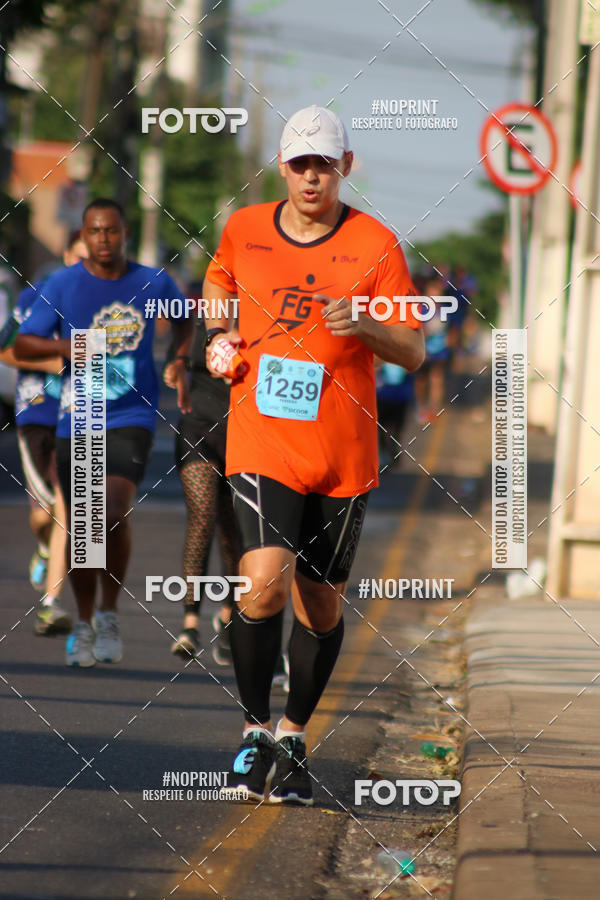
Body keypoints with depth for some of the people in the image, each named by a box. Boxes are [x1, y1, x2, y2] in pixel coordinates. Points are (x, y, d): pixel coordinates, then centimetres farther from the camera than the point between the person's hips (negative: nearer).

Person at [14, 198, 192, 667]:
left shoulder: (154, 283, 2)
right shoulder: (62, 285, -2)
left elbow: (185, 317, 24)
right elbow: (22, 346, -2)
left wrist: (181, 362, 8)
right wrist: (65, 347, -20)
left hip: (131, 417, -1)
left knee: (114, 514, -20)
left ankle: (110, 615, -1)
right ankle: (84, 624, 24)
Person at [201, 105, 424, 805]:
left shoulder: (375, 245, -3)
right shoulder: (243, 230, 4)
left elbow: (413, 353, -3)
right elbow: (218, 282, 28)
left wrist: (365, 325, -22)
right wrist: (218, 336, 9)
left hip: (343, 453, 0)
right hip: (262, 441, 0)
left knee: (321, 603, 7)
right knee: (265, 582, -19)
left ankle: (294, 738, 28)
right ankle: (255, 730, -1)